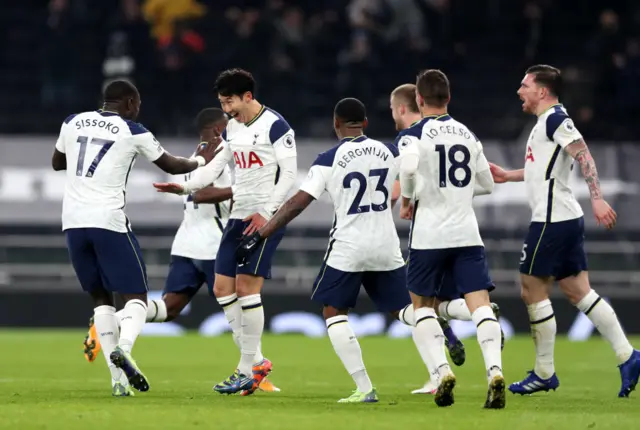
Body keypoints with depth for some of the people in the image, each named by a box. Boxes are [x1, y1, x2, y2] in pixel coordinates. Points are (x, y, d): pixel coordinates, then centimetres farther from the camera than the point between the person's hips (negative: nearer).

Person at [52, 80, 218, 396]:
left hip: (73, 220, 4)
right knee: (136, 295, 4)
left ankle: (118, 377, 4)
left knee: (101, 296, 14)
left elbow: (57, 163, 27)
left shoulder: (73, 123, 10)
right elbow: (172, 166, 14)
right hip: (108, 220, -4)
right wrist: (201, 160, 33)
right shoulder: (133, 132, 0)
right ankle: (123, 348, -26)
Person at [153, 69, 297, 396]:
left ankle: (248, 370, -4)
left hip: (266, 218, -9)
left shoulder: (275, 126, -11)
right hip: (239, 217, 9)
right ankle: (255, 361, 13)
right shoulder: (232, 128, 13)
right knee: (222, 289, 3)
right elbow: (216, 166, 14)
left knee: (246, 288, -12)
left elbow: (289, 173, -13)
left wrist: (266, 213, -18)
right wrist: (185, 187, -2)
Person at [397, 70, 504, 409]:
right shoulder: (467, 135, 13)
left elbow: (408, 167, -24)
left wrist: (407, 201, -7)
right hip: (467, 232, 3)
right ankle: (494, 370, -27)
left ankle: (442, 370, -2)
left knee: (423, 303, 14)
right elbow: (487, 184, 18)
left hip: (429, 234, -3)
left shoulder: (414, 134, -3)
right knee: (480, 302, -6)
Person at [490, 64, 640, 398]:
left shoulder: (555, 118, -11)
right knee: (578, 292, 8)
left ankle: (544, 374, 3)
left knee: (533, 291, -2)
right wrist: (508, 176, 41)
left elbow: (583, 155, -22)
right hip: (566, 219, 10)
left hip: (552, 220, -10)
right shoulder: (546, 122, 20)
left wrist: (597, 198, -32)